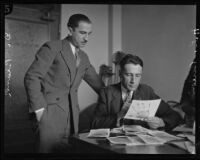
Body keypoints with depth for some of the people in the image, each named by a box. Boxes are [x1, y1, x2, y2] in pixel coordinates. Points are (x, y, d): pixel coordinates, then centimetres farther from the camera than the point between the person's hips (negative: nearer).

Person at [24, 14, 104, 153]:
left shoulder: (83, 57, 15)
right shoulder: (52, 48, -5)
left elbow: (96, 82, 22)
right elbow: (32, 77, -10)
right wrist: (39, 108, -14)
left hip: (72, 117, 6)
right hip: (50, 114, -6)